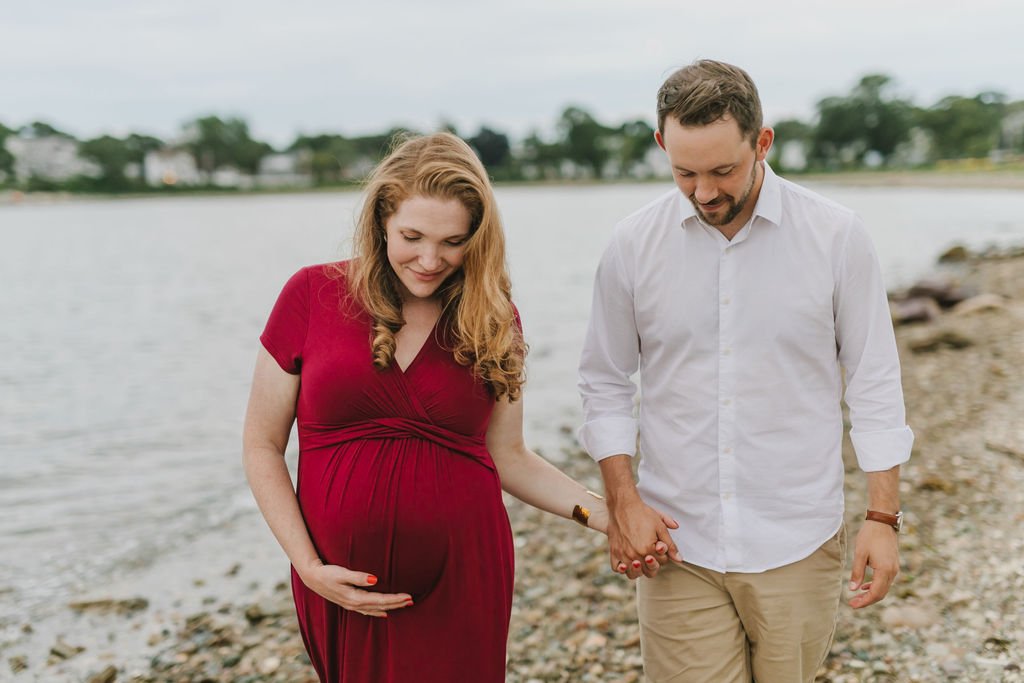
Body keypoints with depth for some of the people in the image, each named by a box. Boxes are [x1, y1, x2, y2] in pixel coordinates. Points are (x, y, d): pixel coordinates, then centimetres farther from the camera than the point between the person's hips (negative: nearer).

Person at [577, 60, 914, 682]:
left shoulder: (837, 237, -4)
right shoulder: (633, 245, -2)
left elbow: (874, 384, 2)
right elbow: (606, 383, 7)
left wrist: (883, 517, -1)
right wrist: (623, 501, -4)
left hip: (798, 548, 0)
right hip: (677, 546, 0)